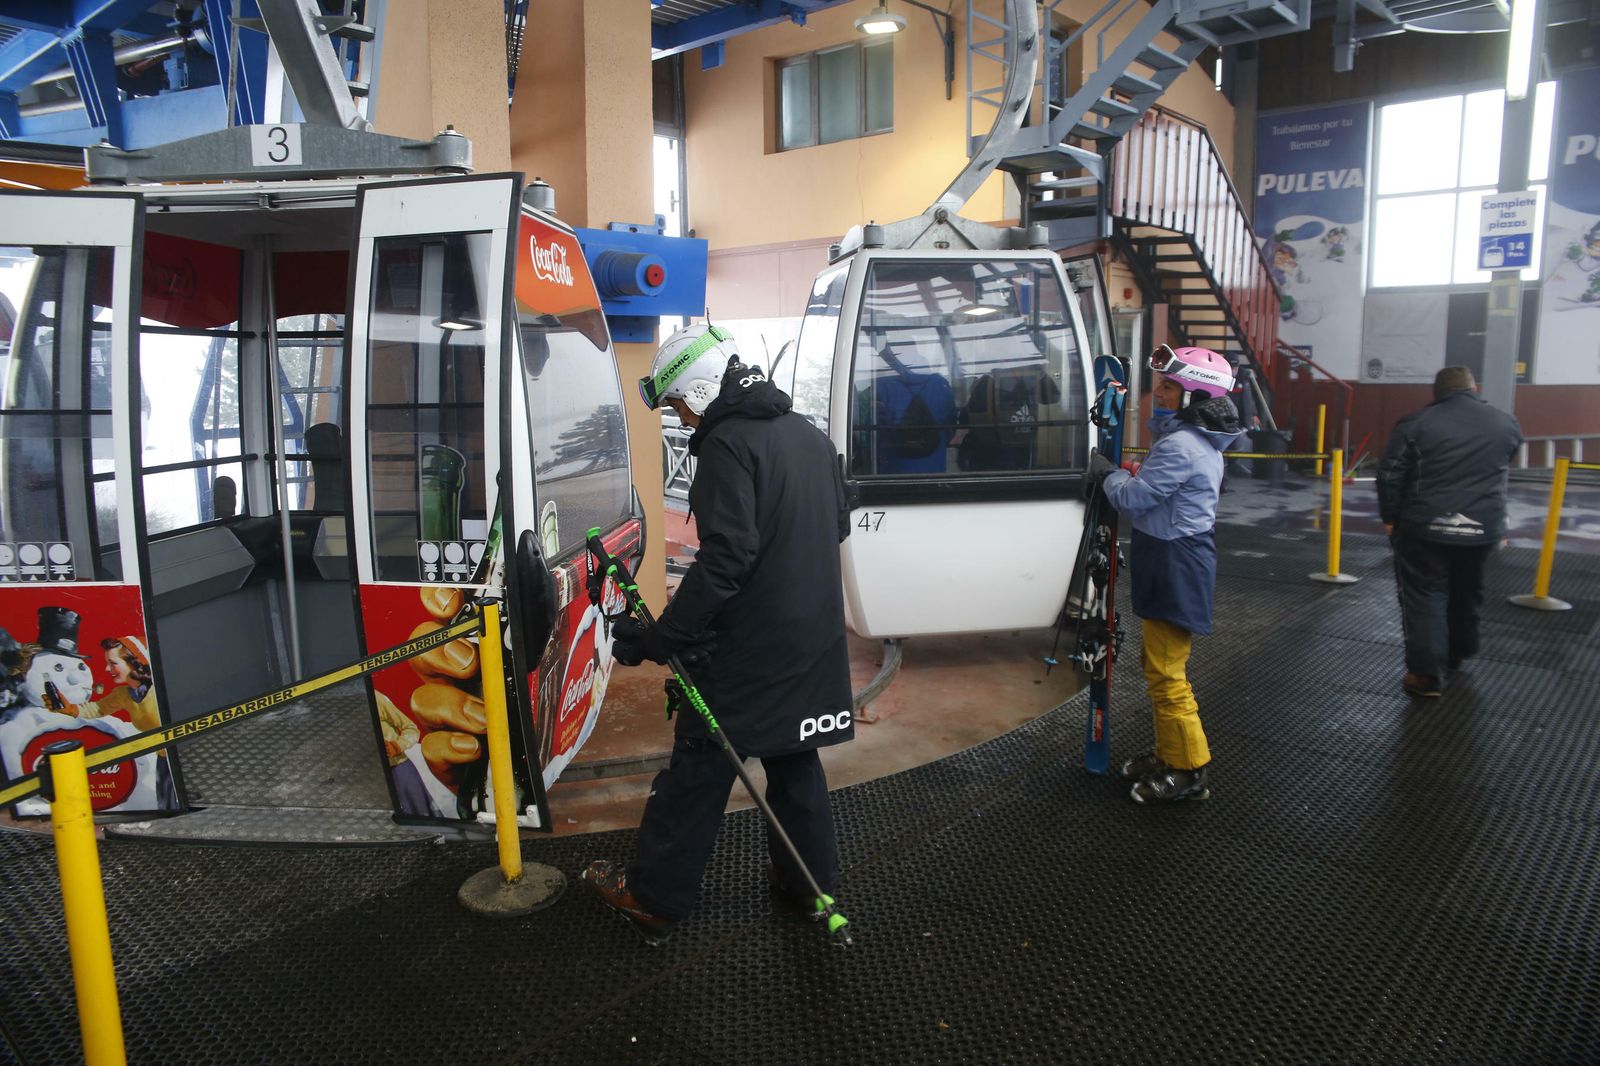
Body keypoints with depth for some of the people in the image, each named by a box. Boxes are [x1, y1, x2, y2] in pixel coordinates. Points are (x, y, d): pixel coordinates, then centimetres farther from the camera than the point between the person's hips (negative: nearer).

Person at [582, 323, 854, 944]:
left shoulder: (728, 443, -17)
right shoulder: (808, 434, 10)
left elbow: (726, 556, -25)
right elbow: (838, 525, 20)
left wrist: (658, 639, -22)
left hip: (747, 650, -8)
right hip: (815, 639, 8)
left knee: (698, 769, 4)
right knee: (793, 758, 20)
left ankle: (655, 898, 17)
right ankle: (810, 882, 31)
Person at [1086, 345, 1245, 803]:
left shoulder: (1179, 446, -21)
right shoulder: (1201, 441, 13)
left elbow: (1133, 498, -18)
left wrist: (1107, 472, -1)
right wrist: (1130, 475, 4)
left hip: (1175, 567, -11)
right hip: (1181, 562, 11)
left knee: (1166, 673, -3)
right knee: (1163, 666, 19)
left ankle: (1190, 771, 6)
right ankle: (1170, 754, 30)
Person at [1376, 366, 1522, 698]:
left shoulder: (1416, 423, -5)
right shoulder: (1506, 424, 7)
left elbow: (1389, 474, -7)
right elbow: (1502, 467, 22)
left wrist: (1390, 517, 2)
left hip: (1425, 526, -3)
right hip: (1483, 527, 4)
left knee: (1424, 596, 3)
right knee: (1466, 593, 23)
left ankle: (1426, 672, -3)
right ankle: (1458, 653, 40)